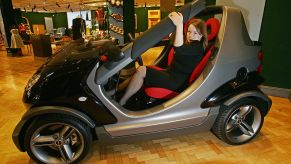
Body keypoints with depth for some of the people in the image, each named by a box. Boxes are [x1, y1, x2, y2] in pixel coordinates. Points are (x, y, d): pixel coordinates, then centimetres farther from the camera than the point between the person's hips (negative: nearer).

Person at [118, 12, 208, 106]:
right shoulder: (189, 43, 12)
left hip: (175, 82, -10)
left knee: (141, 71, -21)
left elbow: (179, 49, -38)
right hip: (170, 74, 10)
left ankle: (121, 102, -10)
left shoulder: (198, 47, -18)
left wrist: (179, 25, -46)